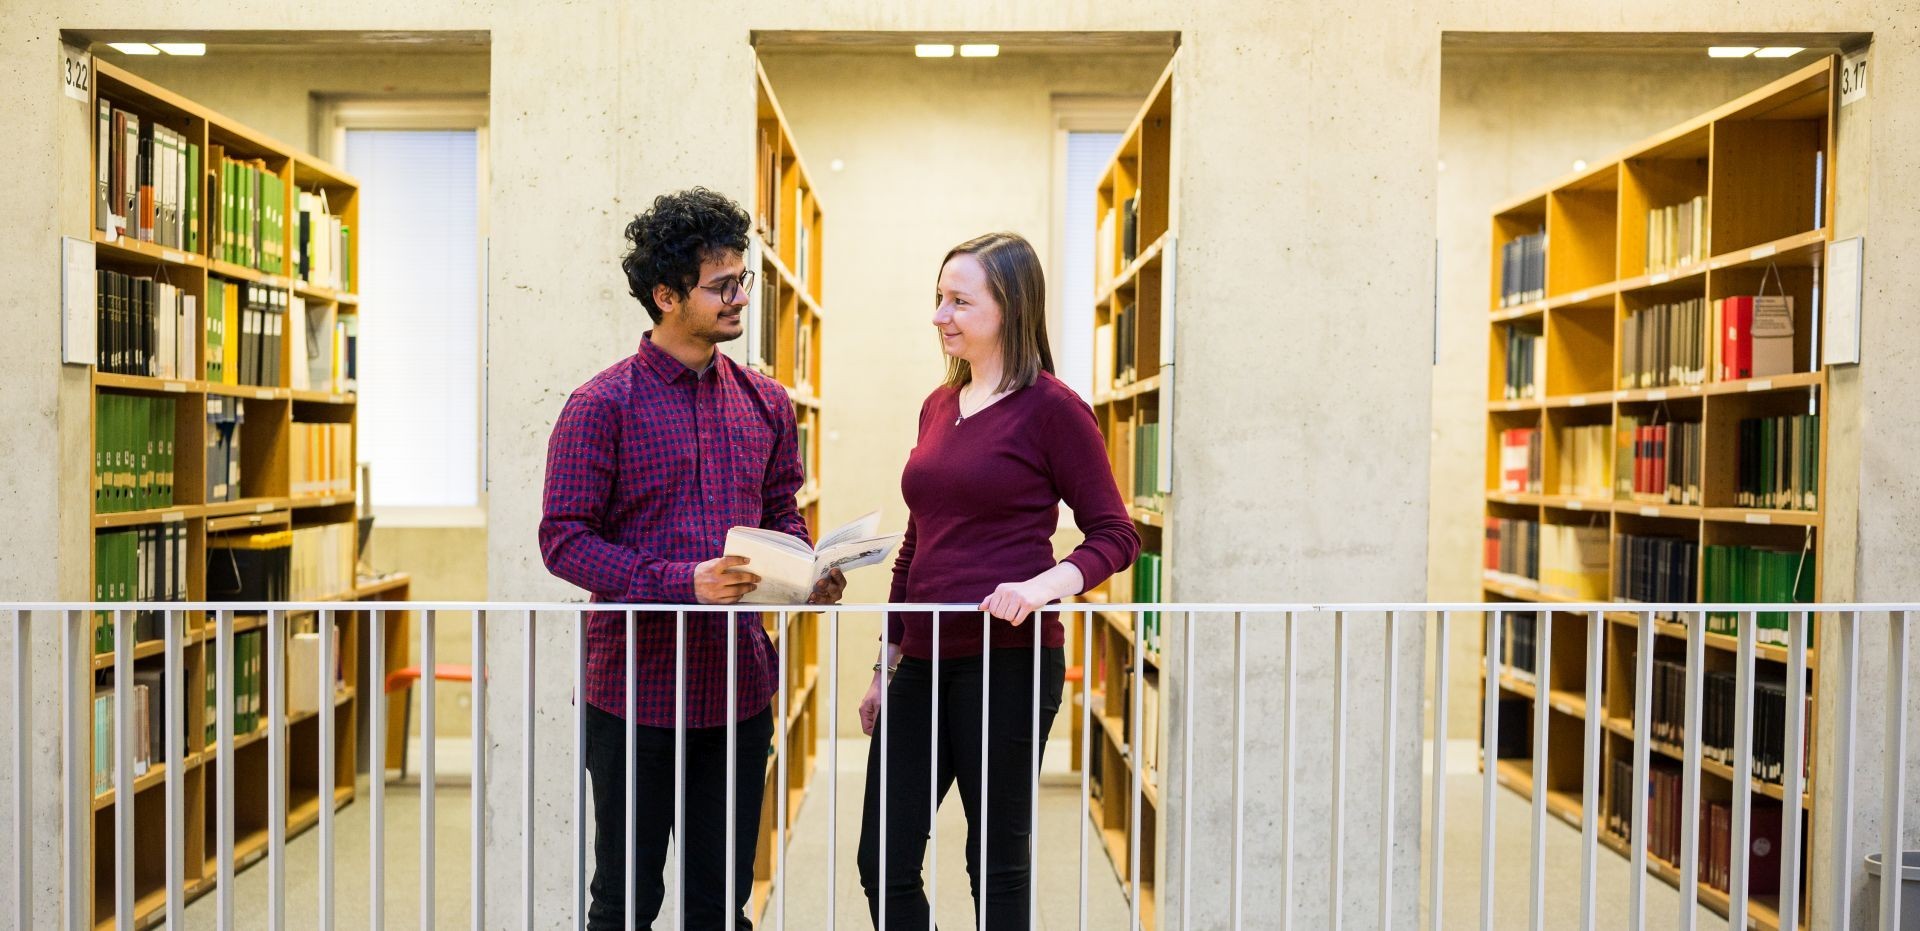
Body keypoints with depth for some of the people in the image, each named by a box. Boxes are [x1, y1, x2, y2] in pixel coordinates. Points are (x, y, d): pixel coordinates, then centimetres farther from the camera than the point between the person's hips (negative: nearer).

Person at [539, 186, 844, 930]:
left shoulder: (765, 402, 7)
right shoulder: (601, 406, -9)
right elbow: (564, 539, -12)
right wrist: (683, 582, -24)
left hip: (739, 686, 4)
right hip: (636, 686, -4)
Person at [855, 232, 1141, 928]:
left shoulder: (1051, 408, -7)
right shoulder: (939, 406, 14)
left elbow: (1115, 536, -7)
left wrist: (1043, 585, -25)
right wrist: (886, 665, 19)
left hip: (1007, 658, -7)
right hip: (925, 661, 7)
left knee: (998, 866, 8)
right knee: (883, 863, 9)